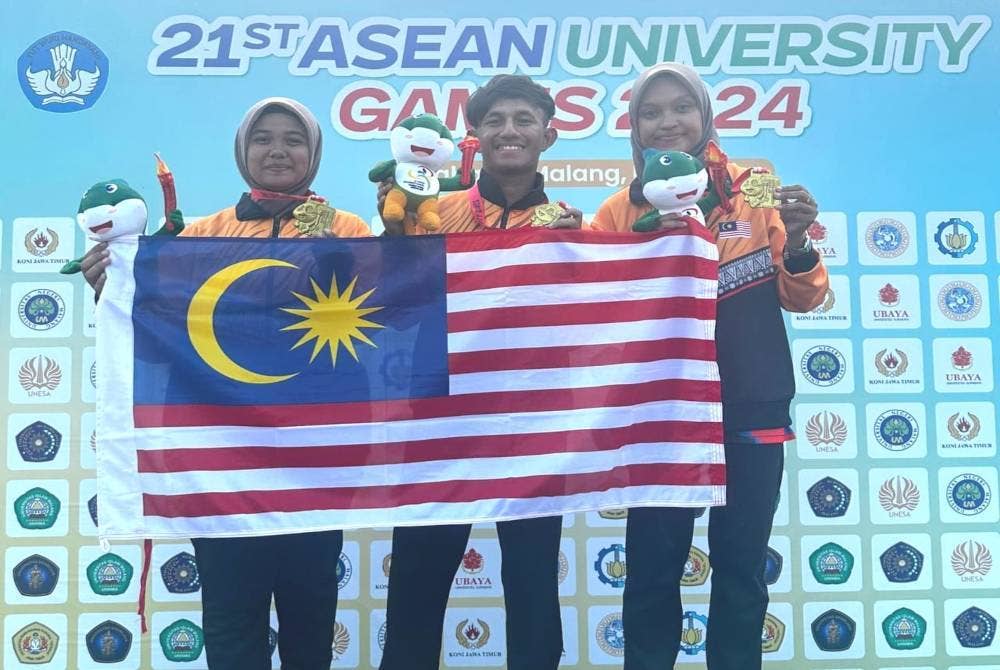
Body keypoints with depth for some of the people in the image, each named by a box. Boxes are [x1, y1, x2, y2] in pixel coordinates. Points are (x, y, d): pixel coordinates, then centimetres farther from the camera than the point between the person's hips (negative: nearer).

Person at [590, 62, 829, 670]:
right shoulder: (621, 210, 0)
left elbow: (802, 298, 2)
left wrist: (797, 247, -19)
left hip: (749, 410, 0)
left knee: (741, 568, 11)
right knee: (653, 568, 7)